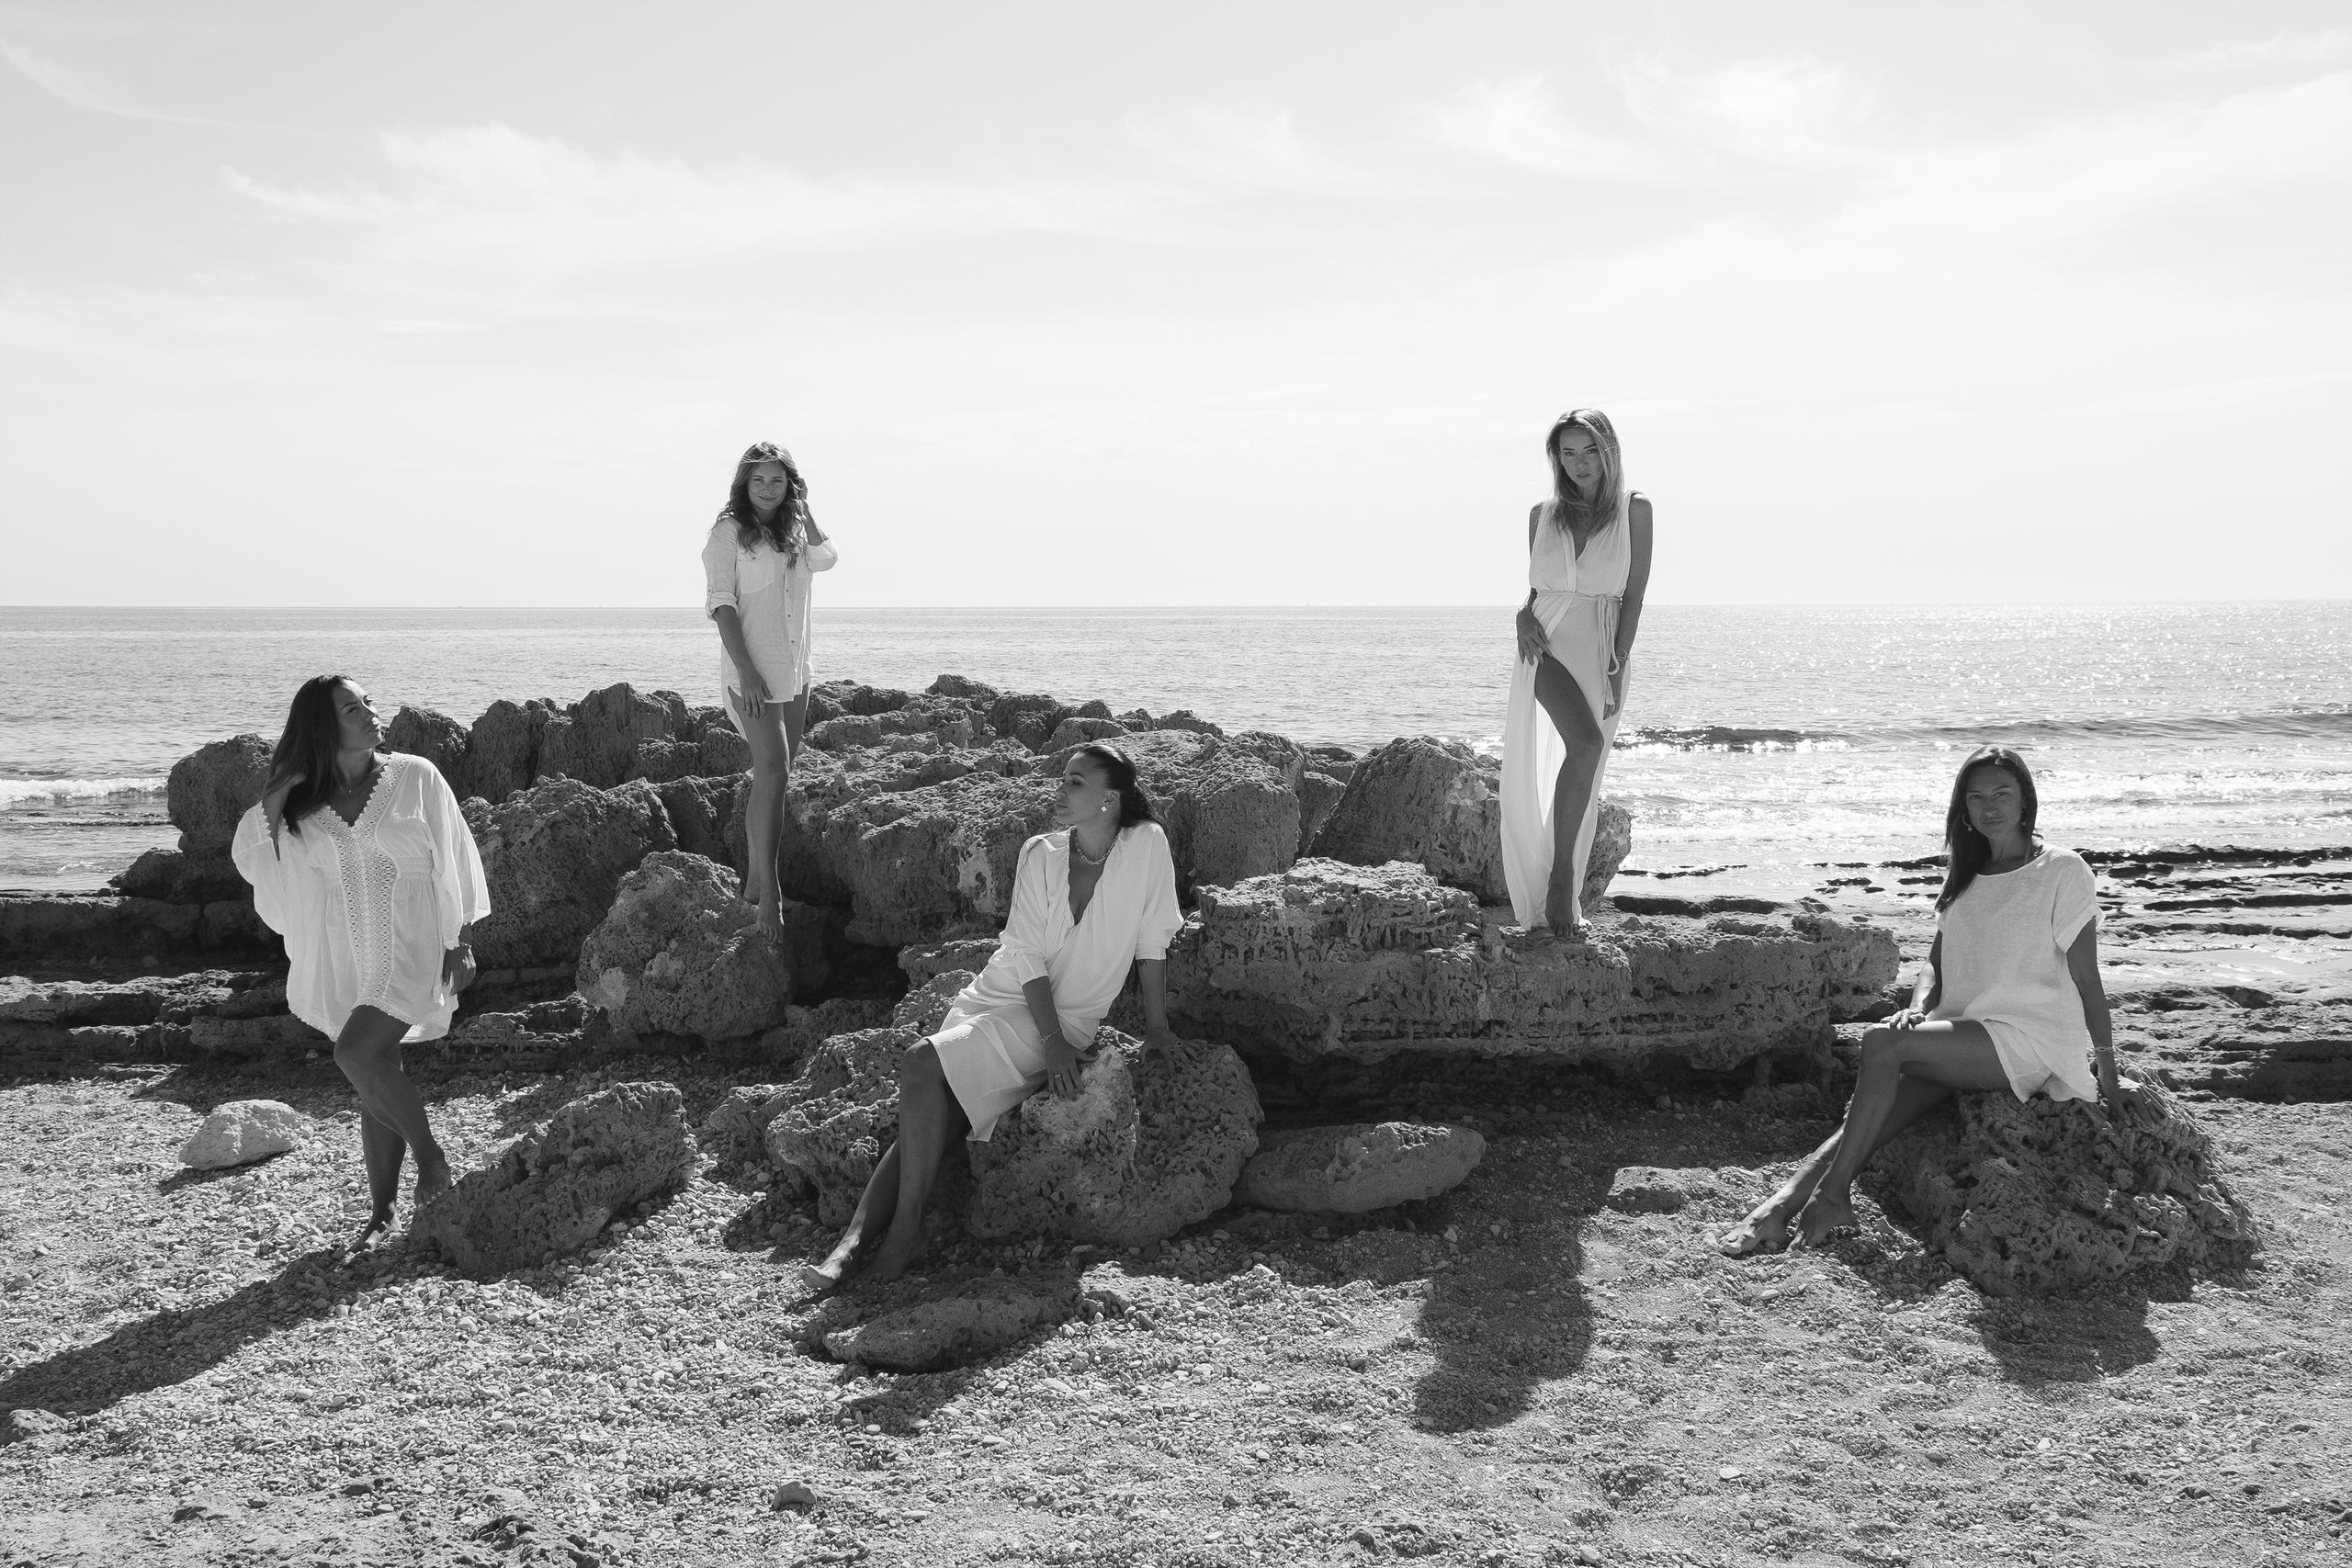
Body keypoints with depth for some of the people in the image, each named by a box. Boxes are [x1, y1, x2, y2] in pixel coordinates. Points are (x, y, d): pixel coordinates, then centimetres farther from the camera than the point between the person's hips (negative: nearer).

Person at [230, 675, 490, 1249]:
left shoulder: (416, 777, -2)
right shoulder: (305, 804, 5)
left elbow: (452, 863, 0)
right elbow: (249, 857, 3)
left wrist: (462, 943, -3)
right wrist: (272, 801, -10)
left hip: (411, 949, -4)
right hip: (347, 960, 4)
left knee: (357, 1054, -22)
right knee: (377, 1079, 8)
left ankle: (432, 1156, -4)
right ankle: (382, 1213, 17)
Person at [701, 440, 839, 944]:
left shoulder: (792, 531, 14)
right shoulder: (729, 533, -5)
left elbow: (826, 557, -3)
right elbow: (722, 604, -11)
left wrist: (802, 506, 3)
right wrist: (746, 671, -19)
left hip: (795, 674, 7)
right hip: (753, 673, -7)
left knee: (772, 777, 12)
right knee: (772, 775, -15)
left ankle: (755, 881, 21)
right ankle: (770, 896, -15)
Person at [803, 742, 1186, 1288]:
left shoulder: (1146, 845, -12)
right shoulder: (1040, 854, -3)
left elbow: (1153, 941, -3)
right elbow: (1028, 955, -7)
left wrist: (1157, 1026, 3)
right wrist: (1052, 1042, -17)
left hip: (1067, 1017, -4)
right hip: (997, 997, 4)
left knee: (921, 1065, -25)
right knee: (924, 1121, -15)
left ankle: (908, 1225, -16)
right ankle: (852, 1239, -18)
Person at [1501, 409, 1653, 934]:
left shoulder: (1634, 509, 2)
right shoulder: (1543, 514, 9)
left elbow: (1634, 596, -1)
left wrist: (1616, 670, -9)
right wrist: (1524, 615, -6)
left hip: (1601, 650, 1)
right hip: (1548, 643, -1)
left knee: (1581, 780, 3)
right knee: (1586, 743, -26)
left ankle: (1563, 891, 14)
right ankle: (1561, 875, -19)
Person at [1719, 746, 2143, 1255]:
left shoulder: (2062, 870, -2)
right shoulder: (1964, 875, 17)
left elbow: (2086, 978, -3)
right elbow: (1936, 961, 16)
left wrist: (2107, 1074, -2)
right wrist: (1920, 1007, -6)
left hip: (2030, 1042, -6)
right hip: (1964, 1037, 6)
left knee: (1881, 1044, -27)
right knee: (1875, 1112, -21)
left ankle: (1832, 1194, -24)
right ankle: (1781, 1205, -34)